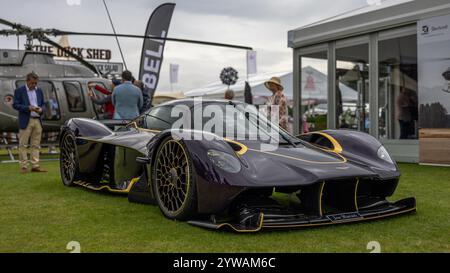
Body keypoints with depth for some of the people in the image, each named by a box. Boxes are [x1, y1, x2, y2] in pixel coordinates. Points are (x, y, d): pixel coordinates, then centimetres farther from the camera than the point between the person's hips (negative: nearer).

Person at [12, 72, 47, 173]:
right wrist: (28, 108, -17)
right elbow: (15, 104, -6)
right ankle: (23, 166, 4)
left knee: (36, 145, 5)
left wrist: (41, 109, -4)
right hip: (25, 121, -4)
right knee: (23, 144, -1)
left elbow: (42, 103, 18)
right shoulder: (19, 91, -1)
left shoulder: (39, 91, 13)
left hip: (37, 120, 5)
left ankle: (35, 166, 9)